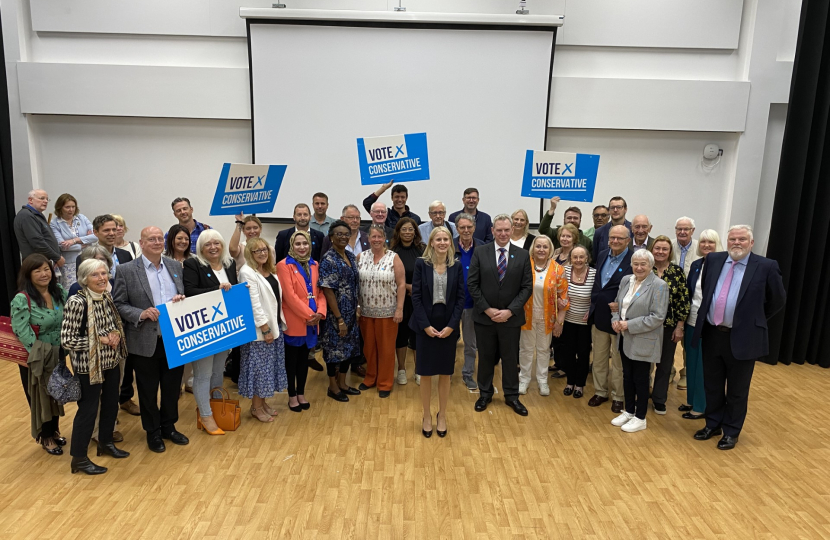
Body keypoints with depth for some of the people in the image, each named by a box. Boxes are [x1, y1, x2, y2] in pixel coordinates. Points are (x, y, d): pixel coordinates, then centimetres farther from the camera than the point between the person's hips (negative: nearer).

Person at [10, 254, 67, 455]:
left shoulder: (59, 291, -3)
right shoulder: (22, 300, -21)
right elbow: (22, 333, -22)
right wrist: (40, 355, -21)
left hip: (58, 355, 5)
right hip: (36, 359, -5)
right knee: (40, 397, 12)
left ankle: (54, 431, 38)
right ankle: (46, 438, 30)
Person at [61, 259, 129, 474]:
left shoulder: (108, 298, 1)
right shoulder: (76, 302, -20)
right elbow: (67, 340, -19)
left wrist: (116, 335, -6)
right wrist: (99, 340, -21)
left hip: (112, 362, 7)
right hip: (88, 365, -7)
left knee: (111, 404, 18)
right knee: (88, 409, 4)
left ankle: (106, 443, 39)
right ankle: (79, 458, 20)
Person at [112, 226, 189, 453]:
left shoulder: (176, 266, 6)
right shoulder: (127, 270, -6)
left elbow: (186, 297, 14)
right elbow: (118, 304, -6)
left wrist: (182, 300, -9)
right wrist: (141, 314, -20)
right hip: (145, 341, -3)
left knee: (172, 386, 15)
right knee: (148, 390, 11)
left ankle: (169, 427, 34)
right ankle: (153, 432, 29)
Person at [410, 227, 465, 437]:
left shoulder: (456, 266, 2)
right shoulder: (421, 264, -3)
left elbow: (461, 298, 0)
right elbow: (416, 296, -6)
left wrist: (451, 325, -10)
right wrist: (425, 325, -13)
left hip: (448, 327, 2)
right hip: (426, 326, -1)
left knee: (445, 374, 10)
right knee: (425, 374, 6)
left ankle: (442, 416, 26)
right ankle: (427, 416, 23)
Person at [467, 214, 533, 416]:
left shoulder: (523, 255, -1)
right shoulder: (480, 253, -2)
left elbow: (527, 287, -3)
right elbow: (472, 284, -4)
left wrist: (510, 311, -13)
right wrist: (487, 309, -11)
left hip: (511, 317, 0)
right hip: (484, 316, 0)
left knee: (511, 358, 11)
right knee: (485, 357, 12)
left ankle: (512, 396, 27)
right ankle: (484, 393, 29)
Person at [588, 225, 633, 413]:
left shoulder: (633, 261, -15)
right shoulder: (602, 255, 6)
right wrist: (592, 308, 13)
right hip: (599, 316, 6)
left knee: (618, 361, 9)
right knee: (598, 358, 16)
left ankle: (618, 396, 24)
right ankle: (600, 392, 31)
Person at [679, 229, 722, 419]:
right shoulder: (695, 265, 6)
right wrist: (684, 321, 8)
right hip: (692, 323, 6)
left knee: (704, 366, 5)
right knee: (691, 363, 16)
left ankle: (701, 406, 19)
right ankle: (692, 400, 32)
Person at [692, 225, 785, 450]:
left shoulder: (766, 267, -8)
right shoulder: (713, 260, 3)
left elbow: (778, 300, 4)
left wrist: (756, 320, 8)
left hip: (742, 338, -3)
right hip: (711, 334, 4)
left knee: (737, 390, 11)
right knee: (712, 385, 17)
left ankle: (731, 431, 28)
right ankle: (713, 424, 35)